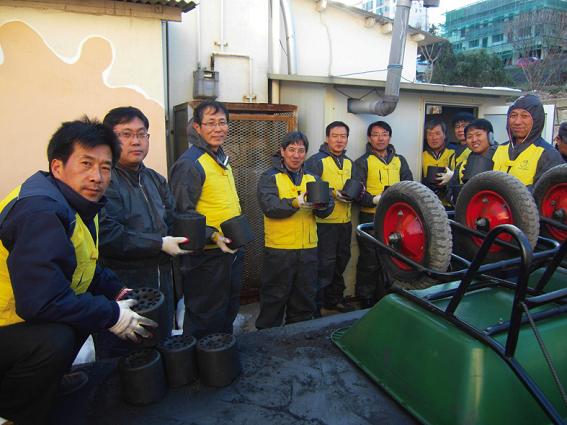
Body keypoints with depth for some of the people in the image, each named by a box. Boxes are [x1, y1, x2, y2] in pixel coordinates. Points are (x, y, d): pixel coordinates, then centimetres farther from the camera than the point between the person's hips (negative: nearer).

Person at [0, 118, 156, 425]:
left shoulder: (78, 202, 2)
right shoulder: (40, 212, -28)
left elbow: (81, 267, 15)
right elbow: (41, 302, -33)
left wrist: (115, 291, 3)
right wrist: (112, 316, -22)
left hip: (25, 313, 10)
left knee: (95, 304, 5)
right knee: (55, 339, -30)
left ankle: (47, 379, 20)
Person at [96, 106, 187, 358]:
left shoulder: (155, 179, 13)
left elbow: (172, 222, 17)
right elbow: (106, 236, -25)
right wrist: (160, 244, -17)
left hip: (160, 283, 8)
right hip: (120, 288, -7)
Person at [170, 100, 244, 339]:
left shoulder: (221, 158, 13)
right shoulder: (190, 163, -17)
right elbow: (184, 214, -21)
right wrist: (213, 236, -30)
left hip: (231, 251, 9)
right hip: (207, 256, -9)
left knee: (229, 314, 23)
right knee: (205, 322, 5)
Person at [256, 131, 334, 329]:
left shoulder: (312, 178, 13)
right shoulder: (270, 177, -1)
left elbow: (326, 210, 1)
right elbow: (269, 206, -18)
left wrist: (323, 205, -22)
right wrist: (296, 203, -33)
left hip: (308, 248, 5)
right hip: (279, 249, -4)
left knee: (305, 298, 16)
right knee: (274, 299, 6)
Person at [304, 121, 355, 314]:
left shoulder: (349, 162, 15)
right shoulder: (316, 161, -9)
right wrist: (332, 193, -24)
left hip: (345, 222, 8)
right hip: (325, 222, -8)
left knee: (341, 262, 18)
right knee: (325, 265, -4)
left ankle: (334, 299, 36)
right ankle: (316, 305, 11)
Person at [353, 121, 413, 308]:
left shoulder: (400, 161, 15)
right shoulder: (363, 162, 3)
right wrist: (375, 200, -22)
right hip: (370, 218, -3)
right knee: (369, 262, 1)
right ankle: (365, 300, 16)